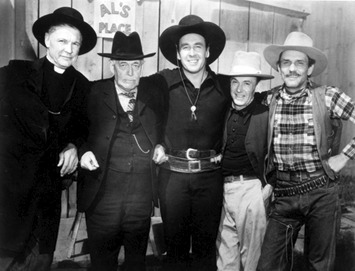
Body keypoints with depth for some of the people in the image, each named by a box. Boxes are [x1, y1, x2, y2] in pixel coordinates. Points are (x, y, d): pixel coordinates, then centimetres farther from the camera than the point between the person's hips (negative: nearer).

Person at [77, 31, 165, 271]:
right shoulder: (93, 93, 0)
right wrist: (83, 151, -13)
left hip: (142, 197, 2)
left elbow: (164, 131, 13)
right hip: (102, 195, -1)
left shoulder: (154, 93, 5)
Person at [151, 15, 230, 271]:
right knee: (175, 245, 9)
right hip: (172, 173, 0)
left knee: (206, 245, 10)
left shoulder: (225, 86, 0)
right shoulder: (162, 82, -4)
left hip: (210, 175, 1)